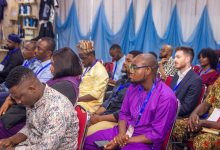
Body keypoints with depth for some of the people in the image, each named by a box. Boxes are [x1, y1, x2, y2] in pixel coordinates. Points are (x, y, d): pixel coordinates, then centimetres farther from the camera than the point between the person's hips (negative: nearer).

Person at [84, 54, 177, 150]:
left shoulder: (166, 97, -20)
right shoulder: (133, 87, 2)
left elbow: (157, 134, -19)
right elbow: (124, 113, 10)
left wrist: (124, 142, -19)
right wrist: (121, 134, -11)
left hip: (145, 142, -6)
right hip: (125, 132, 6)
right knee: (87, 142, 0)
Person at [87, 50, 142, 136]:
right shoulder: (121, 80, 16)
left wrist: (100, 118, -15)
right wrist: (95, 114, 1)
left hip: (117, 122, -9)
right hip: (106, 116, 9)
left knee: (87, 134, -23)